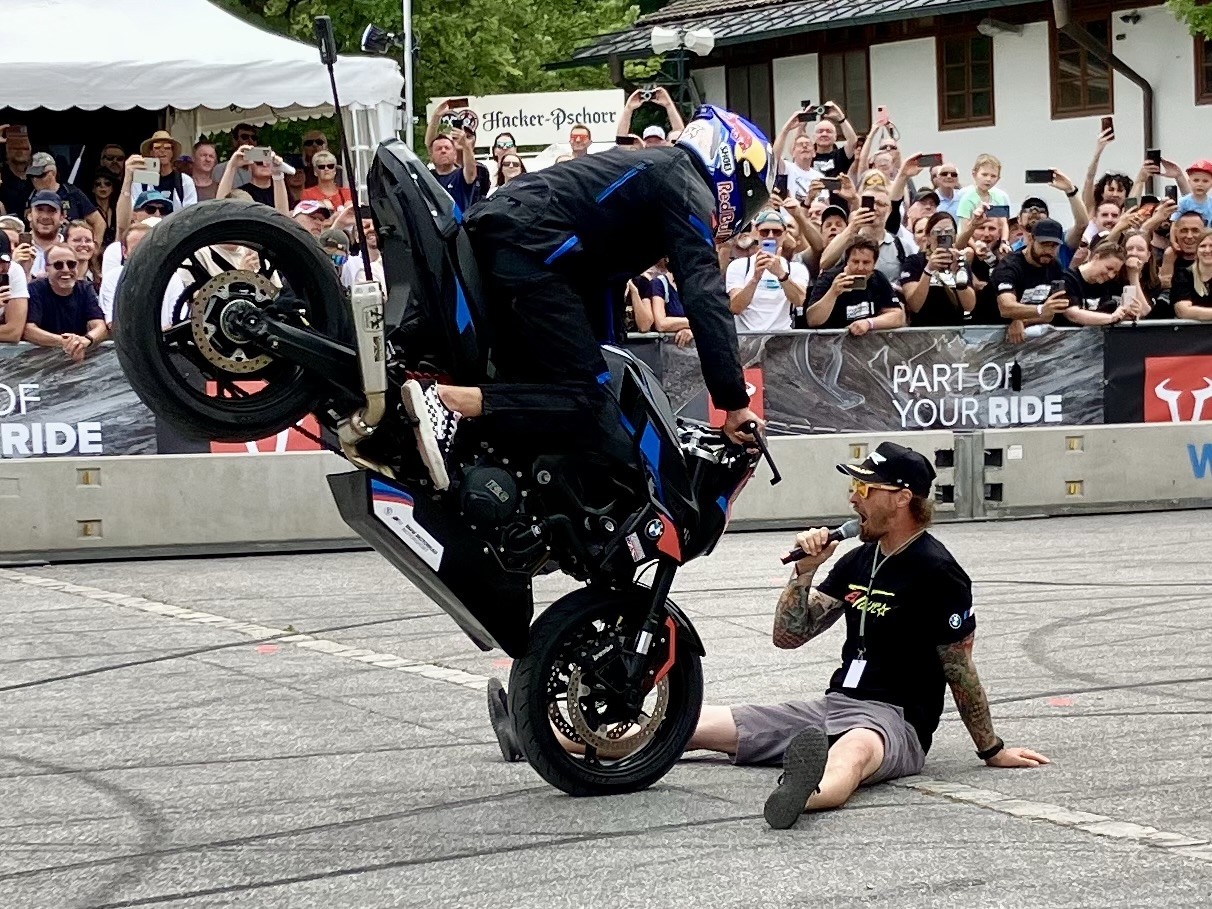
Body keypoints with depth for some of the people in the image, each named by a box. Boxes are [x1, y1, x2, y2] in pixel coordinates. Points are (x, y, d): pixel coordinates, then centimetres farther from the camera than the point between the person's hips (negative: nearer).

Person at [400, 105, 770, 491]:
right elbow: (704, 296, -9)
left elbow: (605, 277, 34)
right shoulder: (687, 186, 2)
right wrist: (735, 403, -10)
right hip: (529, 247, -10)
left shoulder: (653, 167, 31)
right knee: (583, 406, -13)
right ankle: (447, 400, -27)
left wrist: (608, 361, 35)